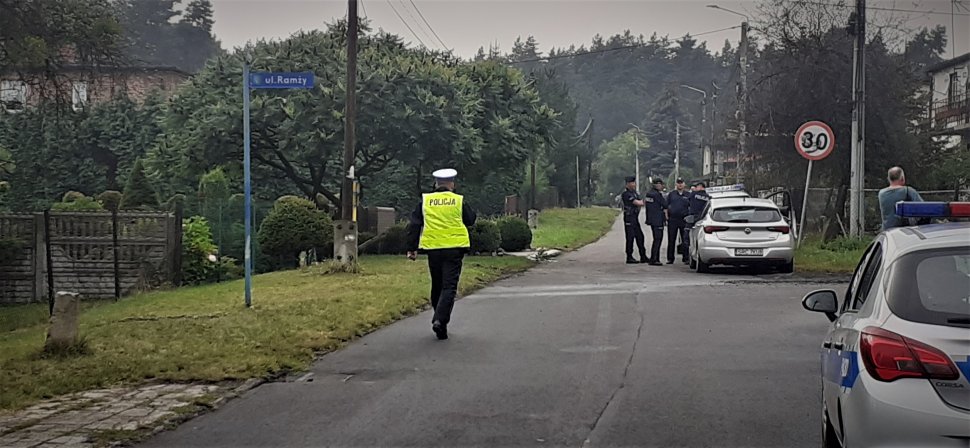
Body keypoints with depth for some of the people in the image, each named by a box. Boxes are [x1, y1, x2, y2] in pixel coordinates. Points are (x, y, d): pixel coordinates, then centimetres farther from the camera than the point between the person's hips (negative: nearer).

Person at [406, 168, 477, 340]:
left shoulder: (425, 200, 3)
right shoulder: (459, 201, -2)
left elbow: (414, 225, 3)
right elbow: (470, 220, 9)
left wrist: (411, 248, 7)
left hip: (433, 249, 2)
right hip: (454, 249, -2)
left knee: (437, 286, 16)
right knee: (449, 287, -4)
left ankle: (439, 319, 23)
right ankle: (440, 320, -21)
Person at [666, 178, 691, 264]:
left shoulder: (688, 195, 9)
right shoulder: (671, 194, 11)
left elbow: (691, 208, 9)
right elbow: (666, 206, 11)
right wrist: (667, 217, 2)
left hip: (684, 220, -1)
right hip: (672, 220, 1)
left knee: (685, 240, 0)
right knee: (671, 240, 3)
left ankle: (686, 258, 6)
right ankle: (670, 259, 8)